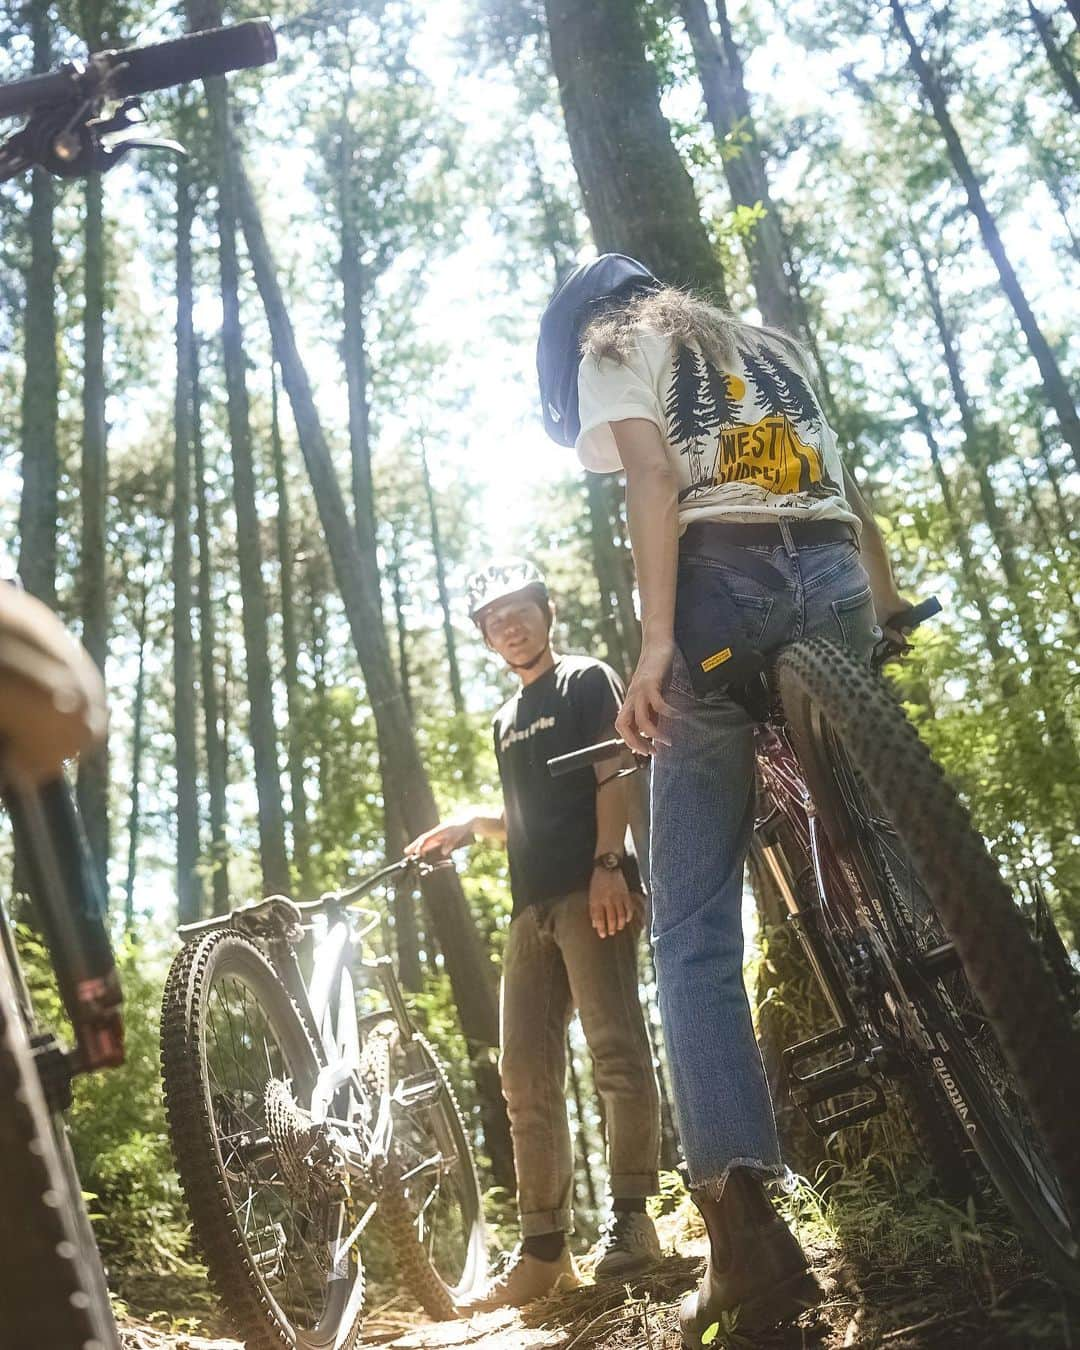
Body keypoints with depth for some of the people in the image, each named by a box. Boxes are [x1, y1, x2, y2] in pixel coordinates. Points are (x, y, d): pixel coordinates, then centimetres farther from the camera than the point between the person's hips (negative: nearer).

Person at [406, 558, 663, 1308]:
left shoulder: (588, 680, 6)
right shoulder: (507, 720, 26)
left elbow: (612, 774, -7)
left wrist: (607, 864, -20)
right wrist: (471, 824, 12)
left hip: (592, 889, -7)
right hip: (532, 903, 7)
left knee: (616, 1047, -11)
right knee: (527, 1075, 2)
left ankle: (630, 1216, -2)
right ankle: (545, 1247, 6)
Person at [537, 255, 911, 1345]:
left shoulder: (611, 348, 15)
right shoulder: (769, 346, 33)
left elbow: (653, 478, -5)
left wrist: (655, 641, -15)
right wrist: (886, 613, 30)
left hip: (723, 589, -5)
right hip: (841, 584, 6)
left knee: (693, 928, -4)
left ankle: (741, 1211, -14)